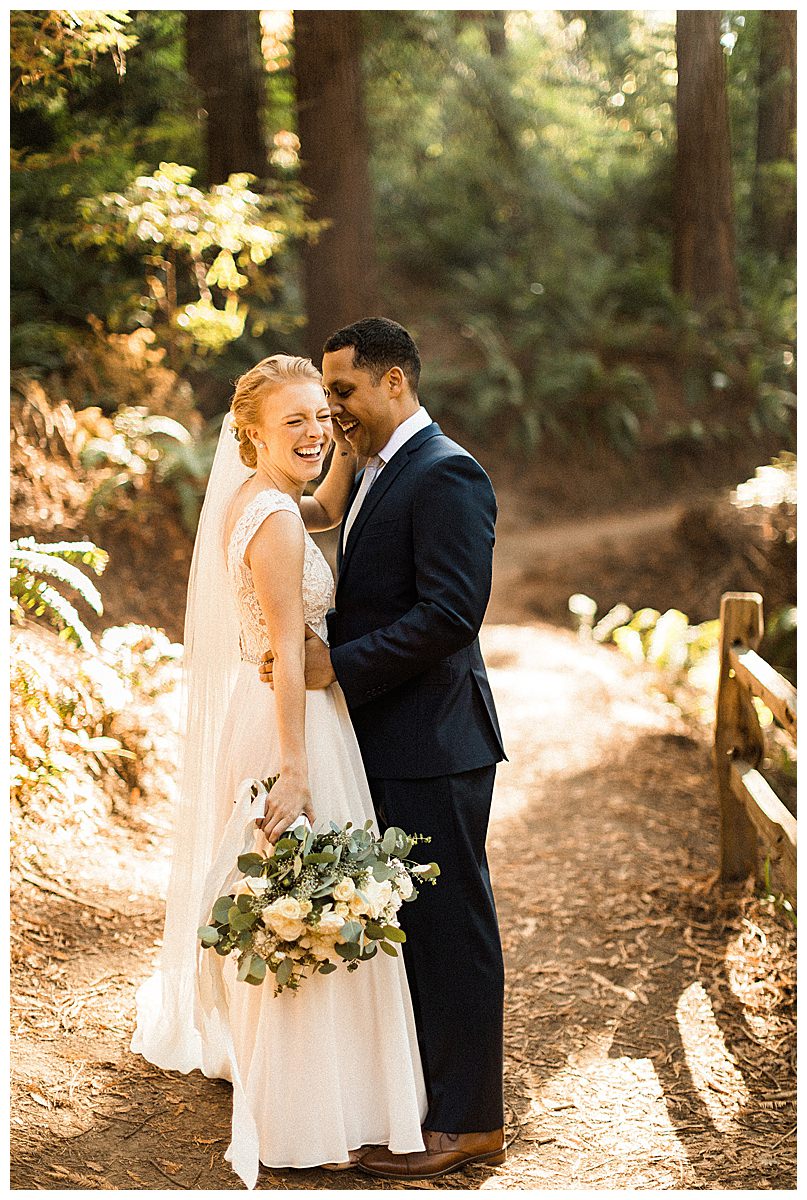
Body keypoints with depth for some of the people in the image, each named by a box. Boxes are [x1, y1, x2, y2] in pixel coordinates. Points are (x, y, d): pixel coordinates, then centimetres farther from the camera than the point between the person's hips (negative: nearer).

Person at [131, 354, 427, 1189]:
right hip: (284, 723, -10)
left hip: (250, 712, 10)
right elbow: (286, 654, -24)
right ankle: (300, 1120, 11)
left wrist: (350, 446, 12)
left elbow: (328, 510, 27)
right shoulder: (273, 519, -21)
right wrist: (295, 771, -25)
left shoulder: (251, 498, 7)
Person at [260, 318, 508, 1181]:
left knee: (450, 924, -1)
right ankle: (415, 1085, 28)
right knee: (409, 920, 16)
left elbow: (451, 612, -23)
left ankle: (468, 1121, 9)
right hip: (387, 739, 9)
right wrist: (319, 649, 7)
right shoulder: (376, 474, 17)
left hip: (433, 742, -9)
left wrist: (338, 664, -21)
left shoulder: (445, 475, -14)